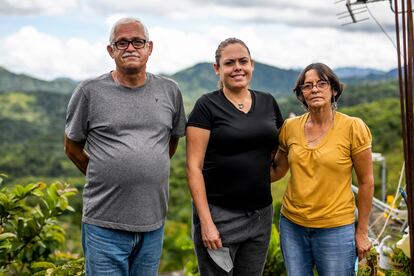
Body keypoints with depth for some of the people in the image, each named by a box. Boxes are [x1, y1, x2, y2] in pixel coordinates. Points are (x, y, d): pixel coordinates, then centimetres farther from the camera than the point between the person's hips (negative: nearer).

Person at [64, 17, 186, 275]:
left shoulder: (170, 91, 5)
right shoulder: (90, 92, -3)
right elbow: (73, 147, 7)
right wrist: (108, 178, 9)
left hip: (154, 224, 3)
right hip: (105, 225, -3)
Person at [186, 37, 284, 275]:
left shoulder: (268, 103, 7)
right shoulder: (207, 106, -7)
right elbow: (194, 167, -11)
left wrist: (263, 177, 5)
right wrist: (206, 222, -15)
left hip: (261, 215, 5)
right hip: (218, 214, -4)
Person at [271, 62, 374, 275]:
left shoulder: (352, 127, -10)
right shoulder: (290, 127, 0)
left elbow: (366, 181, -4)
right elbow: (277, 170, 12)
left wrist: (362, 232, -2)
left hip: (336, 228, -3)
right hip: (291, 225, 4)